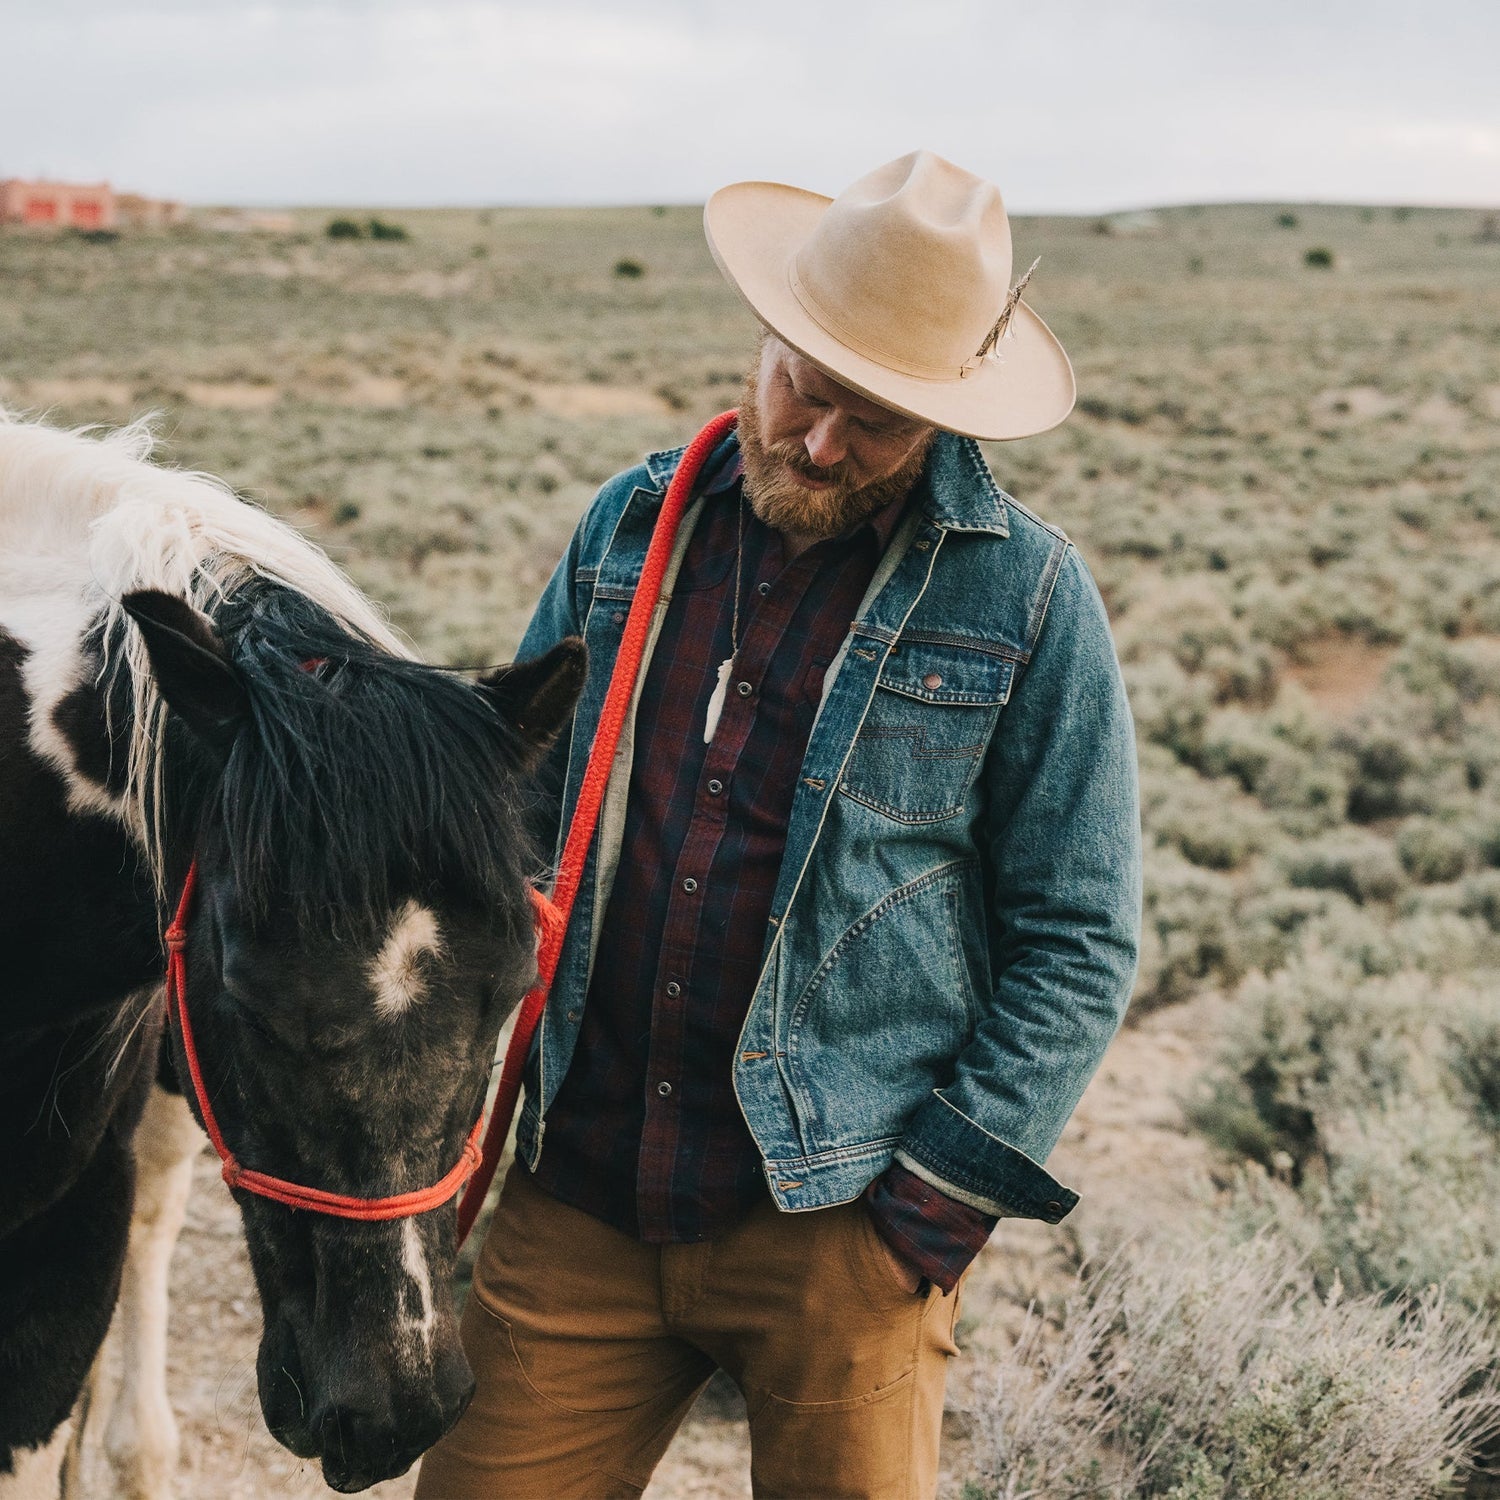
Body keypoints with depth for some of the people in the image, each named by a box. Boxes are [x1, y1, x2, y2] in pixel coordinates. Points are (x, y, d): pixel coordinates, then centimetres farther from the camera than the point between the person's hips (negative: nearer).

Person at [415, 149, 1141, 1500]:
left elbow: (1079, 940, -3)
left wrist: (945, 1194, -9)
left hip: (837, 1221, -3)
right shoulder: (631, 524, 6)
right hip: (577, 1195, 3)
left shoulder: (1026, 597, -5)